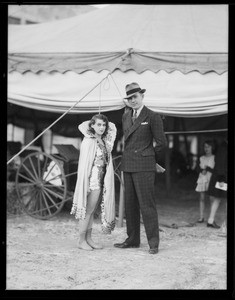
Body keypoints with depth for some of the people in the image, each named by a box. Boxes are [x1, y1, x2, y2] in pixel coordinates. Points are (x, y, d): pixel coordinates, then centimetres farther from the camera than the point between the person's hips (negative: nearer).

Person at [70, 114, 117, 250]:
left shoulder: (104, 141, 10)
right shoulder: (88, 141, -11)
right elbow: (84, 164, -13)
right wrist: (85, 185, -17)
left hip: (101, 180, 7)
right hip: (92, 179, -7)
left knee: (92, 210, 10)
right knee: (88, 210, -4)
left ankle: (88, 239, 16)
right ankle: (81, 240, 4)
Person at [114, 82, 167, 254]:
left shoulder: (152, 117, -5)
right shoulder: (126, 116, 15)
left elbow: (161, 142, -3)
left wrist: (149, 156, 7)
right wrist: (128, 156, 15)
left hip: (144, 166, -7)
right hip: (128, 165, 7)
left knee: (147, 205, -6)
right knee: (130, 204, 10)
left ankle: (153, 243, -1)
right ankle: (133, 240, 19)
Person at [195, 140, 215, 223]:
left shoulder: (214, 158, 6)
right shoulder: (201, 158, 18)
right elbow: (200, 168, 8)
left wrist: (208, 169, -14)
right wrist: (202, 170, -12)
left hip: (211, 179, -4)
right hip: (202, 179, 4)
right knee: (201, 198, 0)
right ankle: (201, 217, 3)